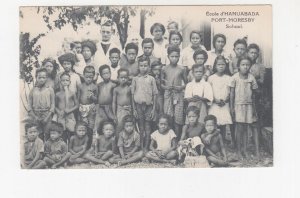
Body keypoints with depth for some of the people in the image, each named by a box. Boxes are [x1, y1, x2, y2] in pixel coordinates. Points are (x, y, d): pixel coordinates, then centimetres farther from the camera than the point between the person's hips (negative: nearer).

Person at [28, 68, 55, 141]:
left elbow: (53, 105, 0)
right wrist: (34, 117, -7)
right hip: (35, 116, 1)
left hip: (47, 116, -1)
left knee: (47, 136, -5)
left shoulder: (50, 90, 2)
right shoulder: (33, 90, 6)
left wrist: (47, 117, -9)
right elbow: (30, 105, 5)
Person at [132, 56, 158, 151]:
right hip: (138, 105, 1)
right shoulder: (135, 79, 3)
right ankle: (141, 148, 13)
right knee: (140, 128, 6)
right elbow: (133, 95, 5)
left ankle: (146, 148, 10)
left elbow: (154, 95, 2)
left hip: (148, 105, -1)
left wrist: (154, 109, -2)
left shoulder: (151, 79, 1)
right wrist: (134, 109, 1)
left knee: (147, 128, 3)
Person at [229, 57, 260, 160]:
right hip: (238, 105, -2)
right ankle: (239, 151, 9)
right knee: (239, 128, -1)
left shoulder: (251, 77, 0)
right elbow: (232, 93, -1)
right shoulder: (235, 77, -6)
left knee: (253, 126, 3)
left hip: (249, 105, 3)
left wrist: (254, 107, 4)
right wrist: (231, 107, -3)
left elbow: (253, 94, 6)